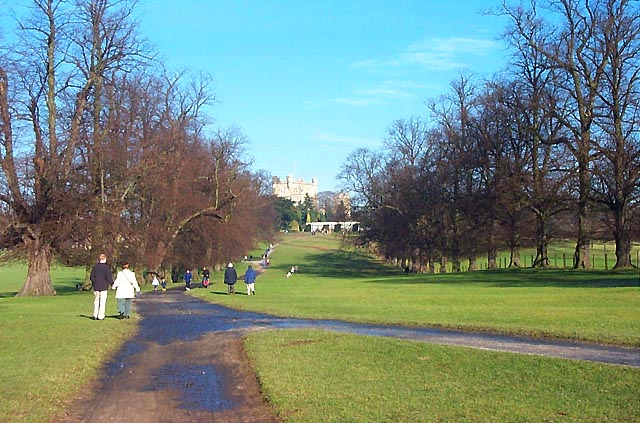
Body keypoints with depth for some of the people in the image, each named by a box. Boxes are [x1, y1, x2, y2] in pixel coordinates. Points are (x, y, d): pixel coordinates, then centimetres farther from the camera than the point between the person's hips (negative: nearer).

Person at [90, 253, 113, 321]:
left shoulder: (95, 266, 2)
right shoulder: (107, 267, -10)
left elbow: (91, 276, 5)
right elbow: (109, 277, -11)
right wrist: (112, 284, 4)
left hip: (96, 287, 4)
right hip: (104, 287, -4)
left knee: (96, 301, 13)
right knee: (102, 302, 1)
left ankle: (95, 315, 14)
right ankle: (100, 316, -1)